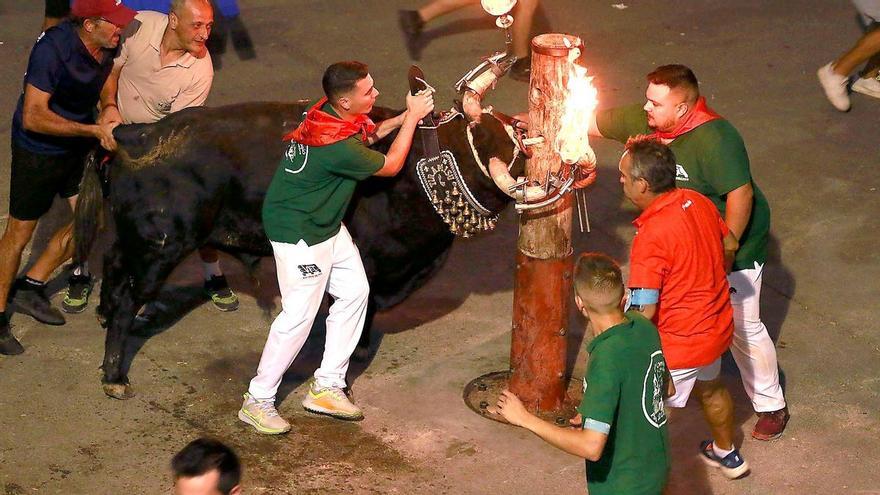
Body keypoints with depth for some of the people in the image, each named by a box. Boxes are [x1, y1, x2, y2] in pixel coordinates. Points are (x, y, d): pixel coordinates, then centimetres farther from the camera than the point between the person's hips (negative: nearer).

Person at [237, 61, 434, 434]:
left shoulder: (332, 112, -5)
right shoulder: (337, 147, -32)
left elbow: (368, 133, 18)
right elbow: (391, 165, -16)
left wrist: (404, 117, 4)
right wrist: (413, 117, -8)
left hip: (326, 224, 10)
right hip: (299, 232, -10)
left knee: (354, 292, 13)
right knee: (299, 315, -5)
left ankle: (326, 388, 21)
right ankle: (257, 403, 7)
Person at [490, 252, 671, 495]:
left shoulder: (606, 359, -32)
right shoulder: (643, 326, -8)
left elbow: (591, 447, -35)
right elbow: (664, 386, 10)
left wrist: (525, 418, -27)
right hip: (655, 469, 8)